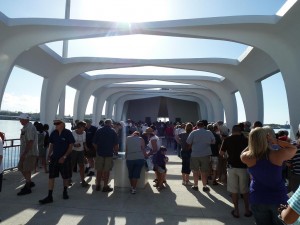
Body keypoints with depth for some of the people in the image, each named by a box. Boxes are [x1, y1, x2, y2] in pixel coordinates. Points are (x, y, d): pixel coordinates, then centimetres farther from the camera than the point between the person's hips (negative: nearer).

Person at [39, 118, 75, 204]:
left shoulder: (68, 133, -11)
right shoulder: (53, 133, 2)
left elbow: (71, 146, -11)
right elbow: (51, 144, 13)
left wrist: (64, 157, -16)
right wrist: (49, 155, 1)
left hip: (65, 158, -3)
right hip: (54, 158, 3)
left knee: (66, 177, 11)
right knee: (51, 177, 0)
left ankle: (65, 192, 33)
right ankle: (49, 196, 9)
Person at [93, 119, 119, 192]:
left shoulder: (98, 131, 3)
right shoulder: (113, 131, -4)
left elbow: (94, 143, 3)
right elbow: (116, 144, -6)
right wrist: (116, 151, 9)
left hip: (100, 153, 3)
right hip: (109, 153, -2)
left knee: (99, 170, 12)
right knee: (106, 171, 5)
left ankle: (98, 185, 22)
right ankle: (105, 186, 12)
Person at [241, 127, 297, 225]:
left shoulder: (247, 157, -18)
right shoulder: (279, 154, -20)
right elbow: (294, 148, 2)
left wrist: (254, 142, 2)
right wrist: (276, 141, -6)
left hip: (258, 200, 1)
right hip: (279, 198, 0)